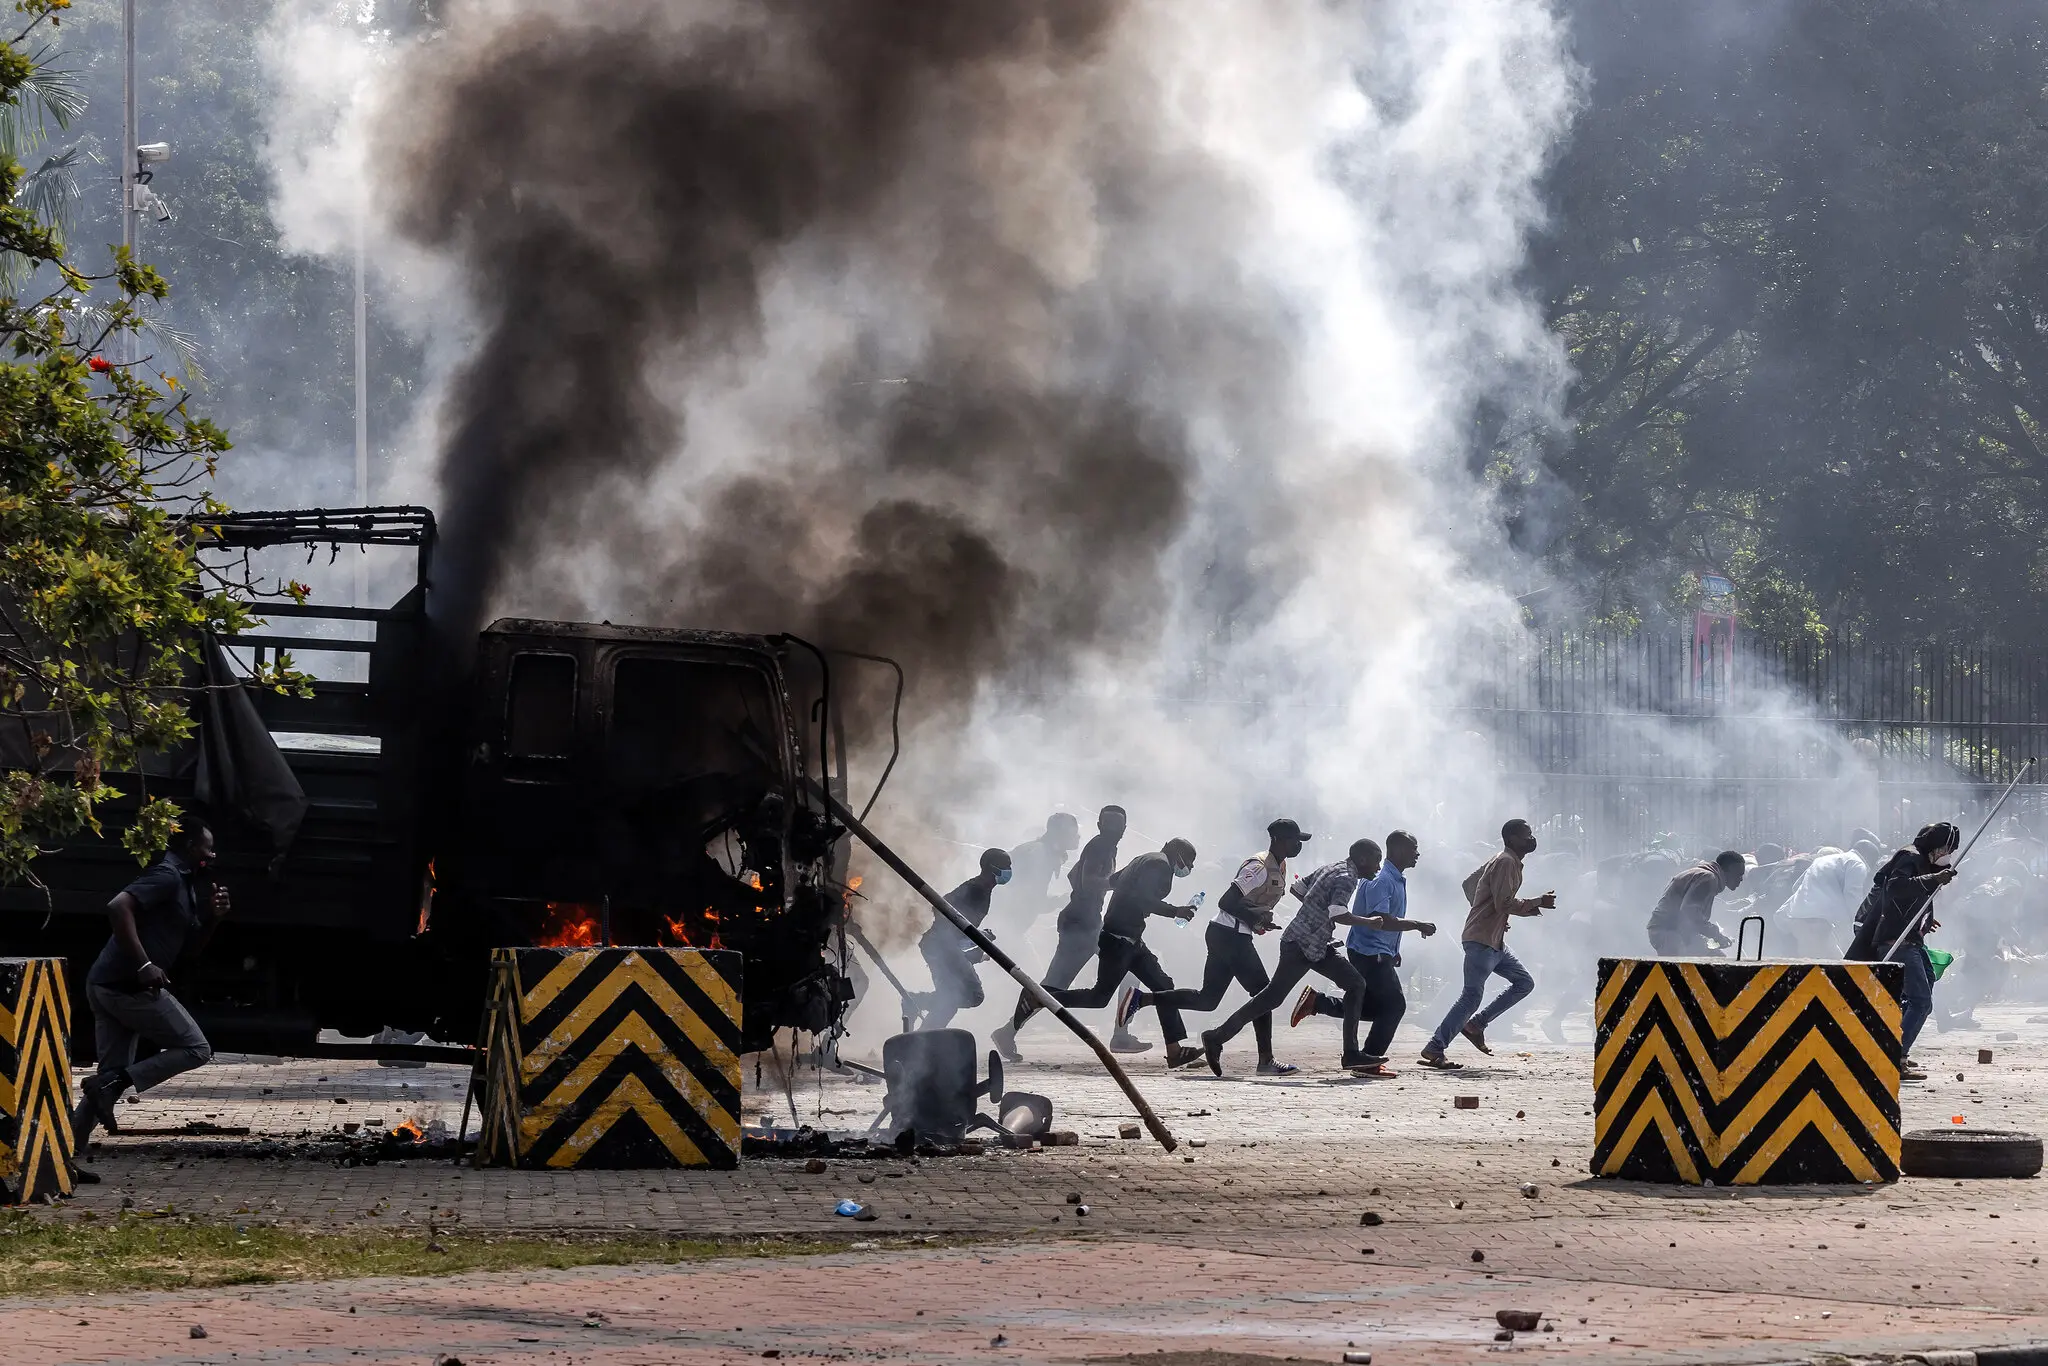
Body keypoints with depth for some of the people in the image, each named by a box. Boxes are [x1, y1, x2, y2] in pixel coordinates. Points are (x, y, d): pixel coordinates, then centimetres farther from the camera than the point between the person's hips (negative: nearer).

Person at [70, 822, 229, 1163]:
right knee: (196, 1049, -1)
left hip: (106, 986, 10)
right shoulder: (167, 876, -9)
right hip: (129, 985, -10)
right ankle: (108, 1084, -12)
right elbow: (119, 907, -24)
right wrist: (143, 965, -25)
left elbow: (190, 944, 30)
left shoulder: (183, 883, 22)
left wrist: (213, 917, 11)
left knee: (113, 1073, 10)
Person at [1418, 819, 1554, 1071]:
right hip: (1481, 940, -11)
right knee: (1472, 995, -12)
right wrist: (1538, 903, -14)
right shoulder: (1506, 863, -14)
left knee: (1524, 982, 12)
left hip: (1494, 941, 11)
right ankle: (1434, 1050, -12)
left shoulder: (1507, 861, 17)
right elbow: (1505, 903, -23)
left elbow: (1469, 883, 26)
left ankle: (1475, 1025, 9)